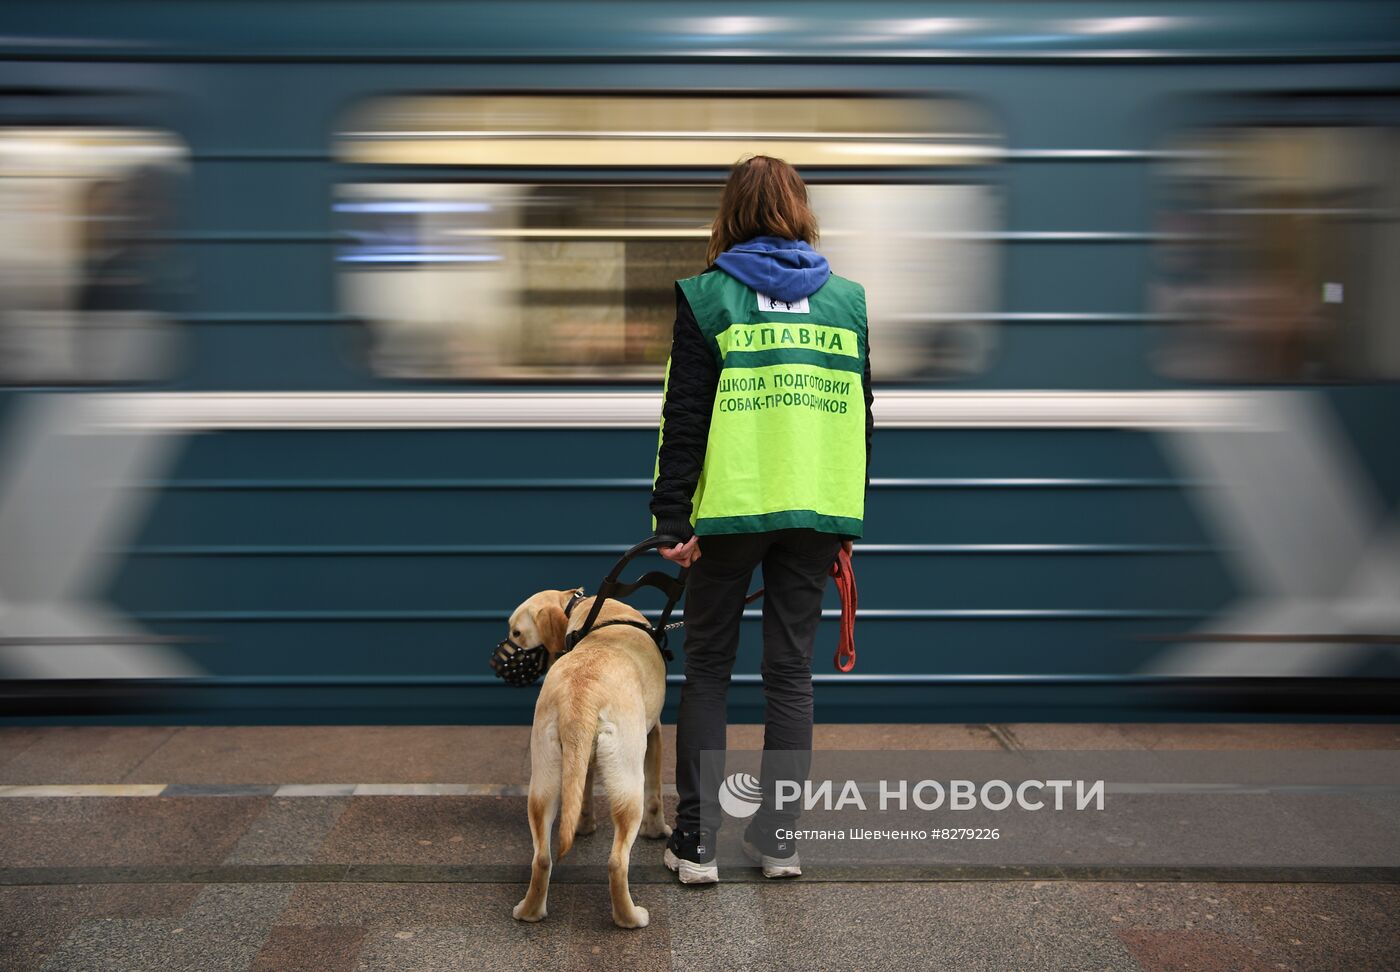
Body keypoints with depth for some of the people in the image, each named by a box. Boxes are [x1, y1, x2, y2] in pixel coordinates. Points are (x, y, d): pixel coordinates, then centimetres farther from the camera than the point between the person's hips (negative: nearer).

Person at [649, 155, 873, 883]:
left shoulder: (706, 296, -2)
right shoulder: (848, 299, 7)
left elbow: (684, 417, -6)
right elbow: (861, 416, 9)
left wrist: (672, 516, -5)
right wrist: (851, 517, 16)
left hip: (730, 507, -2)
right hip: (817, 510, 3)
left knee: (707, 669, 8)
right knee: (790, 670, 11)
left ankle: (695, 840, 7)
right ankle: (778, 836, 15)